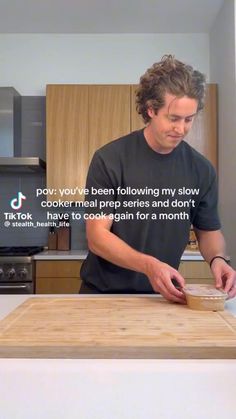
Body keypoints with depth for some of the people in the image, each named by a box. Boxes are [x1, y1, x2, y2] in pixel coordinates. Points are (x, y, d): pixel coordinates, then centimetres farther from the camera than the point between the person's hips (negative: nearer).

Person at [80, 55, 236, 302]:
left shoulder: (201, 169, -3)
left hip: (162, 296, 3)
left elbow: (209, 230, 8)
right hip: (103, 292, -2)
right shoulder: (109, 159, -14)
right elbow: (96, 236, -15)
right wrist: (149, 265, -29)